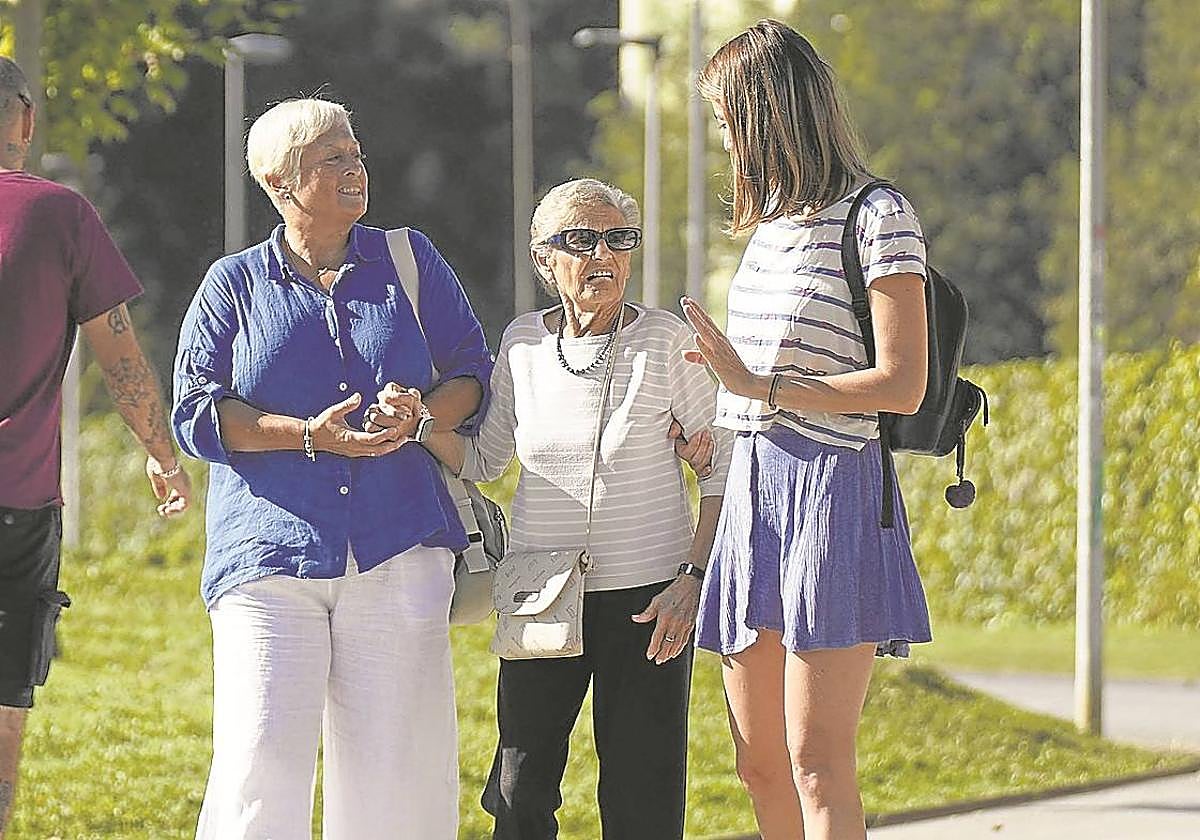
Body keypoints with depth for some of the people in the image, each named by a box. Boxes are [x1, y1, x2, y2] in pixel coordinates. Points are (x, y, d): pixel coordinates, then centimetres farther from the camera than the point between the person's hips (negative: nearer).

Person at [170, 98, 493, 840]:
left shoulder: (410, 261, 13)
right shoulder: (236, 283, 9)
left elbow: (473, 369, 14)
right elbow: (195, 411, 2)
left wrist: (420, 417, -8)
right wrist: (307, 435, -11)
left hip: (398, 551, 2)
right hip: (271, 551, -2)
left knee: (397, 762, -1)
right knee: (263, 758, -12)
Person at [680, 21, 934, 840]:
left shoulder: (878, 217, -8)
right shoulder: (774, 223, 17)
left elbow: (903, 385, -14)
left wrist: (758, 385, -16)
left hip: (834, 493, -8)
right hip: (754, 487, 8)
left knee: (816, 762, -14)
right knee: (760, 763, 6)